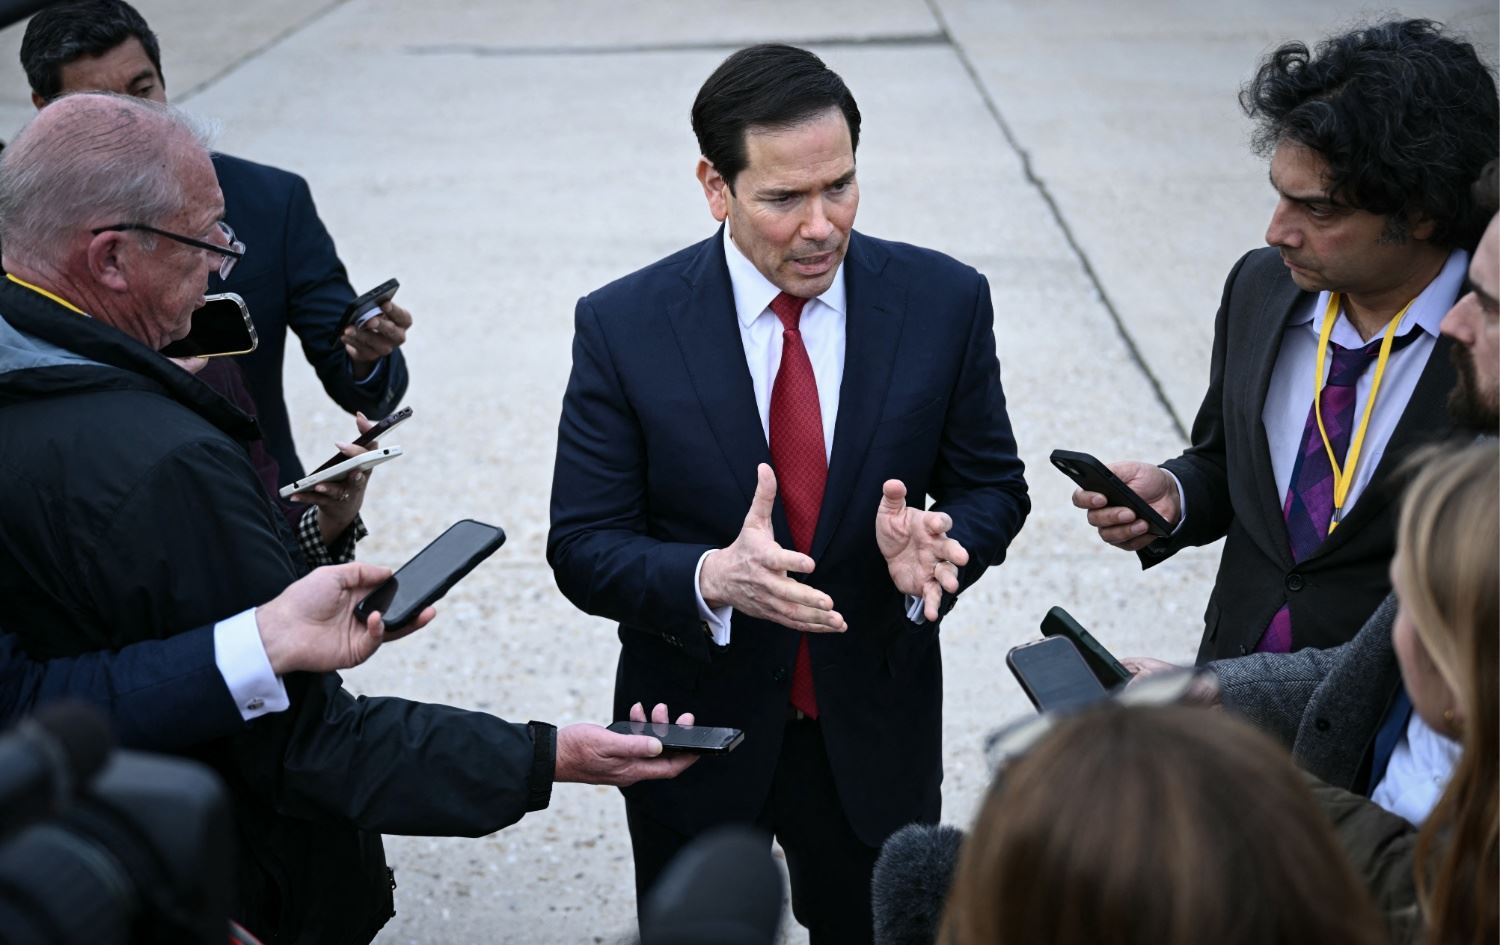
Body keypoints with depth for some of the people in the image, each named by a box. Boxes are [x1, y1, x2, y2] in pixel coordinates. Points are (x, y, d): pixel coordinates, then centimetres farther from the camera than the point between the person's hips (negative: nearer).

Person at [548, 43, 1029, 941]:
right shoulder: (623, 326, -14)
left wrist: (932, 545, -24)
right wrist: (712, 579, -32)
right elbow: (583, 546, -12)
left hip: (875, 730, 1)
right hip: (697, 733, -1)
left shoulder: (944, 302, -10)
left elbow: (992, 488, 0)